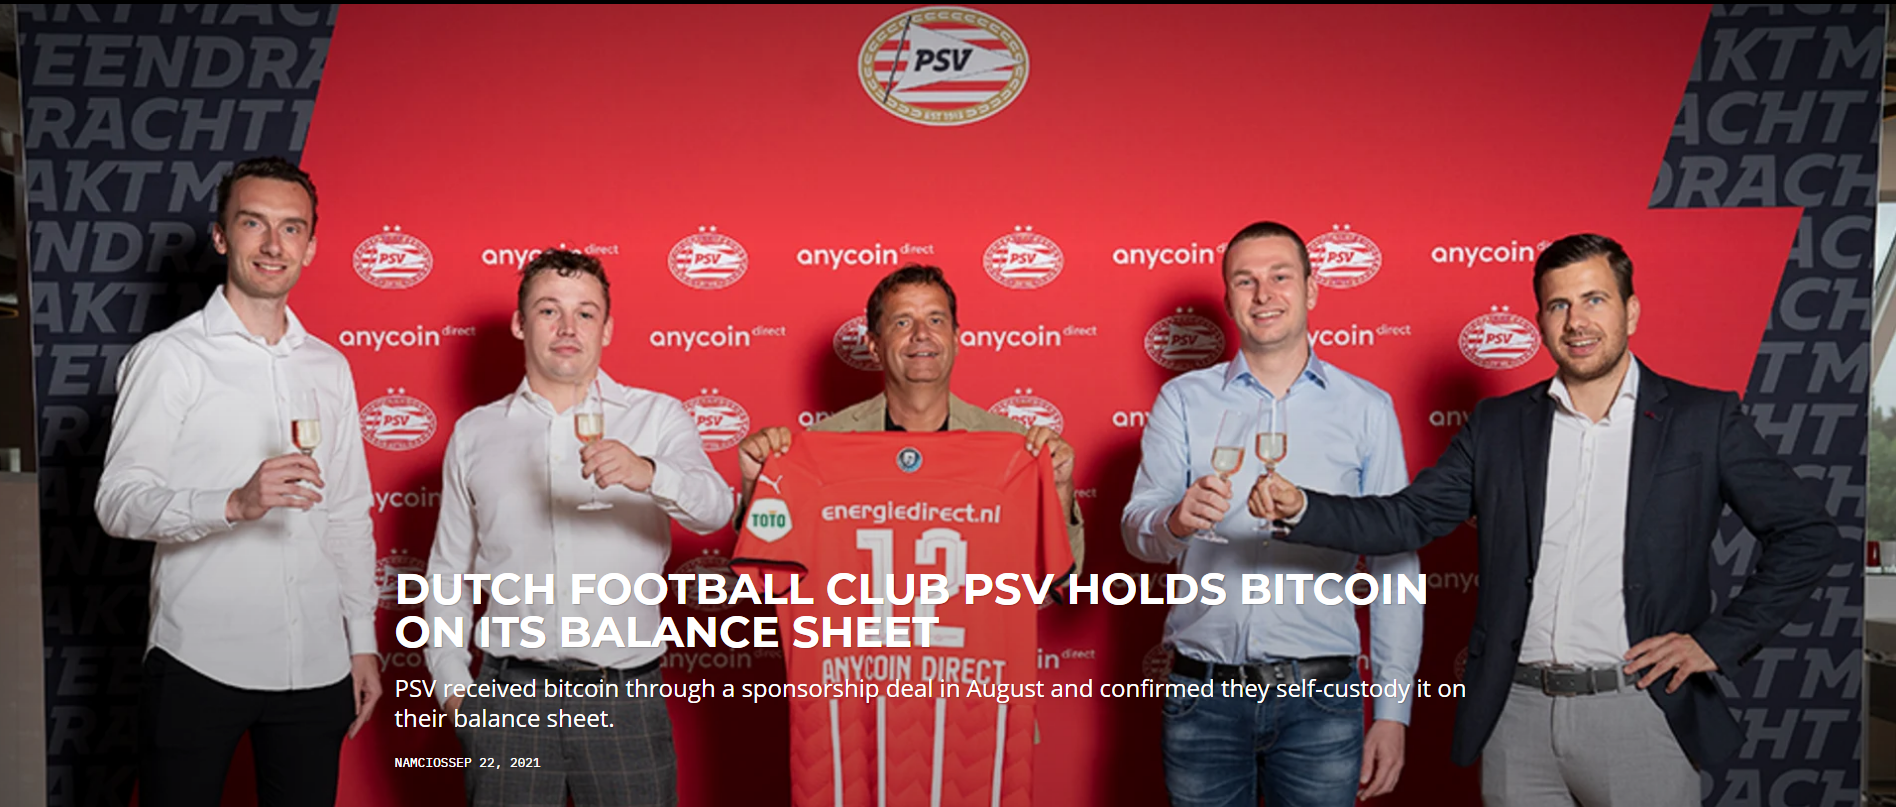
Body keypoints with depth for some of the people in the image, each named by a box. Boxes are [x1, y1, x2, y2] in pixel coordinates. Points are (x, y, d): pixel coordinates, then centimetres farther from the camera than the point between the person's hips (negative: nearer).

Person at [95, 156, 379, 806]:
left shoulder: (330, 367, 12)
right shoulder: (168, 357, -3)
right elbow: (118, 502, -11)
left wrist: (363, 642, 11)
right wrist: (235, 504, -28)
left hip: (317, 666, 4)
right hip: (198, 663, -4)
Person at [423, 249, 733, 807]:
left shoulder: (656, 416, 3)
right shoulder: (475, 433, 10)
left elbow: (714, 509, -14)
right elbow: (448, 570, 16)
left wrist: (648, 474, -33)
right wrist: (450, 682, 9)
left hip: (625, 697, -1)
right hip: (509, 698, 2)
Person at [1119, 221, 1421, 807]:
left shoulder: (1366, 407, 5)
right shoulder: (1184, 400, 6)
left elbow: (1394, 566, 5)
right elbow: (1136, 531, -2)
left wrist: (1393, 711, 0)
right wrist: (1176, 521, -26)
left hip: (1320, 697, 0)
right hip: (1205, 693, 0)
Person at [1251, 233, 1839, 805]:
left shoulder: (1703, 420, 2)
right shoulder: (1499, 425, 8)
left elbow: (1808, 533, 4)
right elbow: (1406, 519, 4)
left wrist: (1718, 640, -3)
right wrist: (1300, 507, -12)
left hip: (1638, 715, -2)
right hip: (1517, 717, 2)